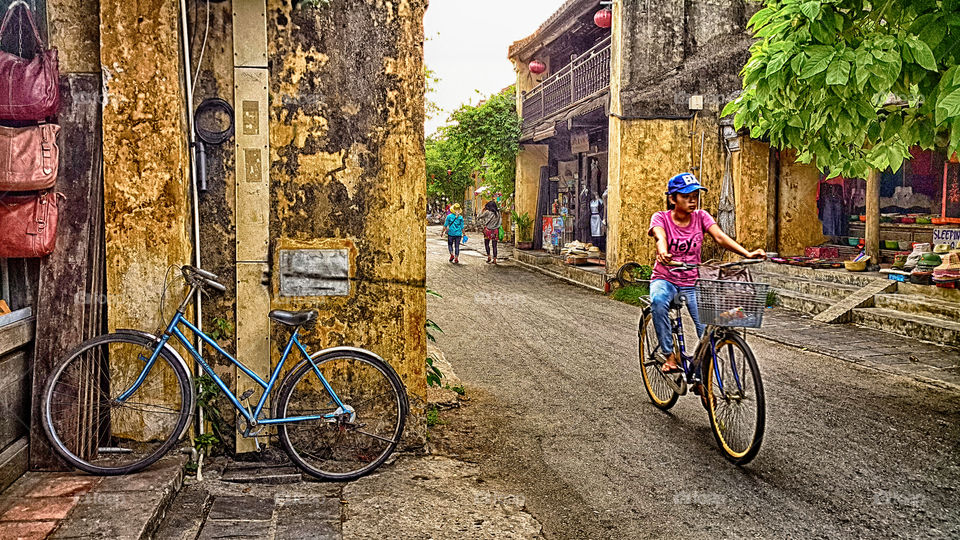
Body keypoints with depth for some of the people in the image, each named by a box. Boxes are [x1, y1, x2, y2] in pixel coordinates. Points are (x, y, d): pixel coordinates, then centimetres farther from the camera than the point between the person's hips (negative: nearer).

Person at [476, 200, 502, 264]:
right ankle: (494, 259, 5)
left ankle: (489, 257, 2)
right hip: (495, 231, 3)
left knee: (486, 244, 14)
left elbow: (479, 217, 1)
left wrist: (483, 210, 11)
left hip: (488, 230, -3)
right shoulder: (498, 213, 2)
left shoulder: (487, 212, -9)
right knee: (494, 245, 6)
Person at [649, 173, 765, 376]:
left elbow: (720, 237, -17)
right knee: (659, 300, -37)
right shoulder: (661, 218, -8)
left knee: (707, 327, -15)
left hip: (692, 282, 2)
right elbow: (661, 238, -30)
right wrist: (663, 254, -54)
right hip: (665, 279, -2)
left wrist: (747, 254, -34)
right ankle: (670, 356, -26)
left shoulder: (701, 217, -1)